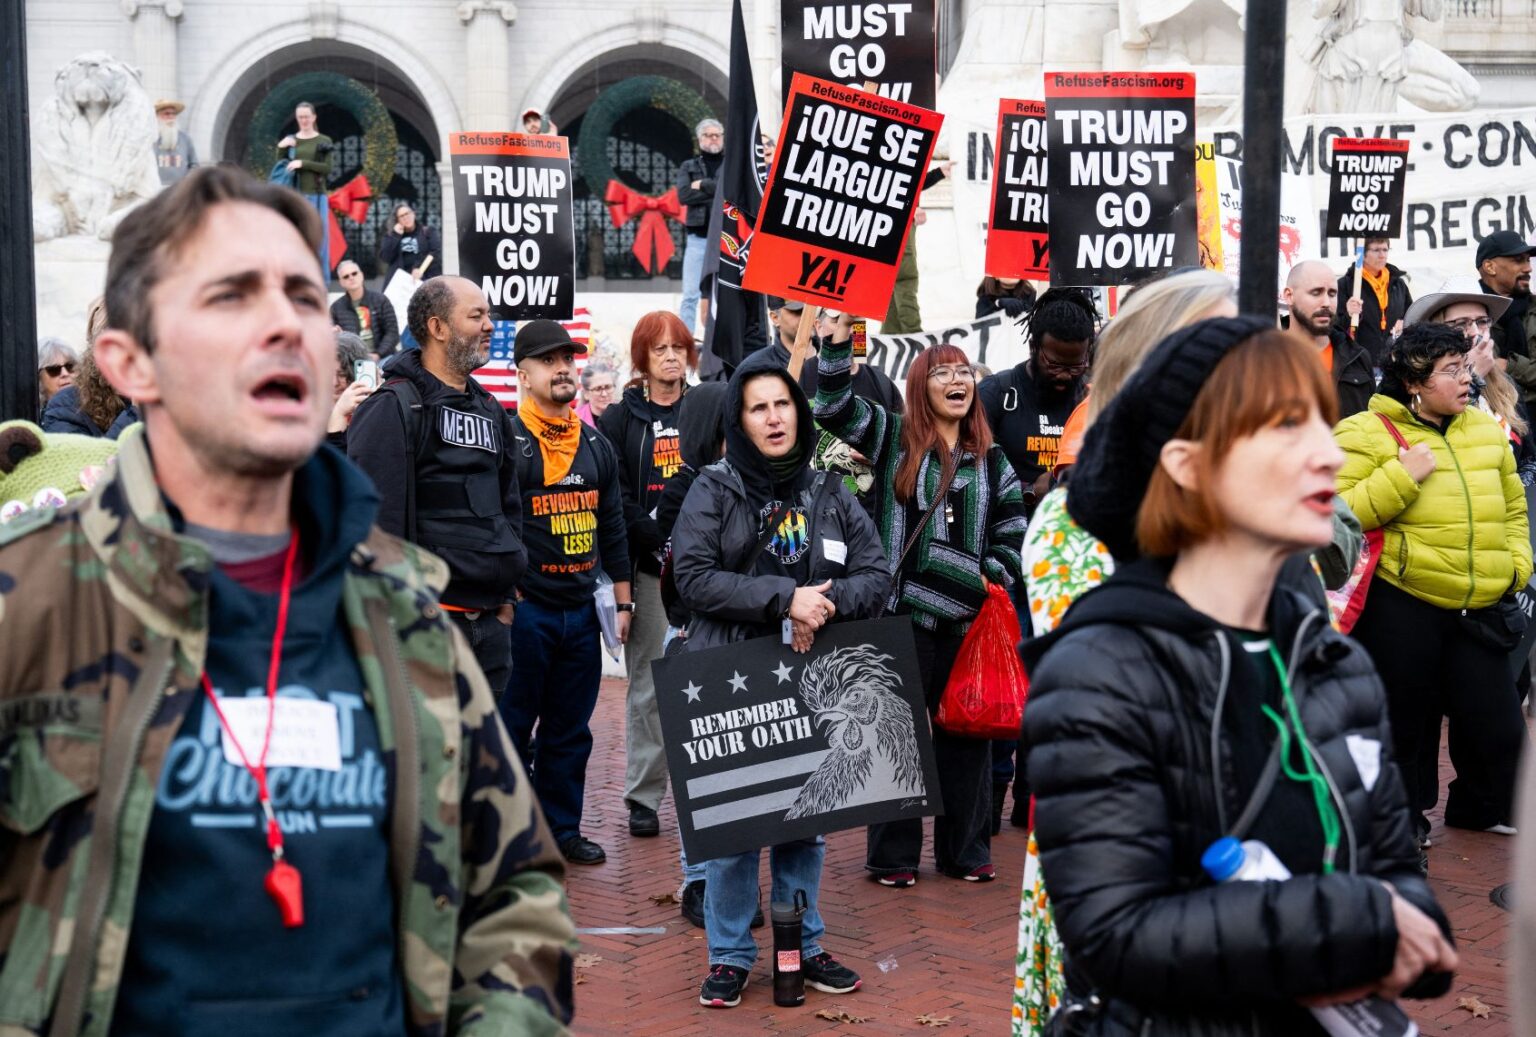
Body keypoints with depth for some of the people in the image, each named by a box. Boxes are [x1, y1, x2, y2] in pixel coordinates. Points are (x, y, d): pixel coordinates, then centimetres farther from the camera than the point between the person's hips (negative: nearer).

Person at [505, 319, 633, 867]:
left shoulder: (597, 447, 13)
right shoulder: (505, 441, -7)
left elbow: (613, 528, 17)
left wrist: (623, 601, 15)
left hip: (581, 611, 6)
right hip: (524, 610, -6)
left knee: (570, 729, 12)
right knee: (513, 725, 2)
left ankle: (562, 828, 22)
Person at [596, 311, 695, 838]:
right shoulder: (621, 418, 6)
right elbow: (617, 497, -2)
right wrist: (663, 544, -12)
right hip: (649, 569, -2)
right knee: (649, 684, 0)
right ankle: (643, 796, 8)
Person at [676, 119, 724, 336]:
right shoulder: (688, 167, 15)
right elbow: (683, 195, -3)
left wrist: (704, 185, -6)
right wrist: (719, 192, -8)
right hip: (697, 237, 1)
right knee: (690, 295, -3)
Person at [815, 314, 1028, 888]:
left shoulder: (991, 459, 12)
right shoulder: (893, 437, 3)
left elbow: (1013, 528, 14)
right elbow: (834, 407, -8)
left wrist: (995, 577, 1)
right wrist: (840, 340, -15)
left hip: (968, 616, 3)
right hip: (903, 610, -3)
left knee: (966, 731, 9)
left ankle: (966, 851, 22)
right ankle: (893, 855, 12)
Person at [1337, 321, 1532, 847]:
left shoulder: (1487, 430, 11)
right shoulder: (1366, 434, -8)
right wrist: (1402, 477, -22)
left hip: (1477, 607, 5)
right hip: (1401, 604, -5)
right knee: (1405, 720, 8)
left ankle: (1481, 806, 33)